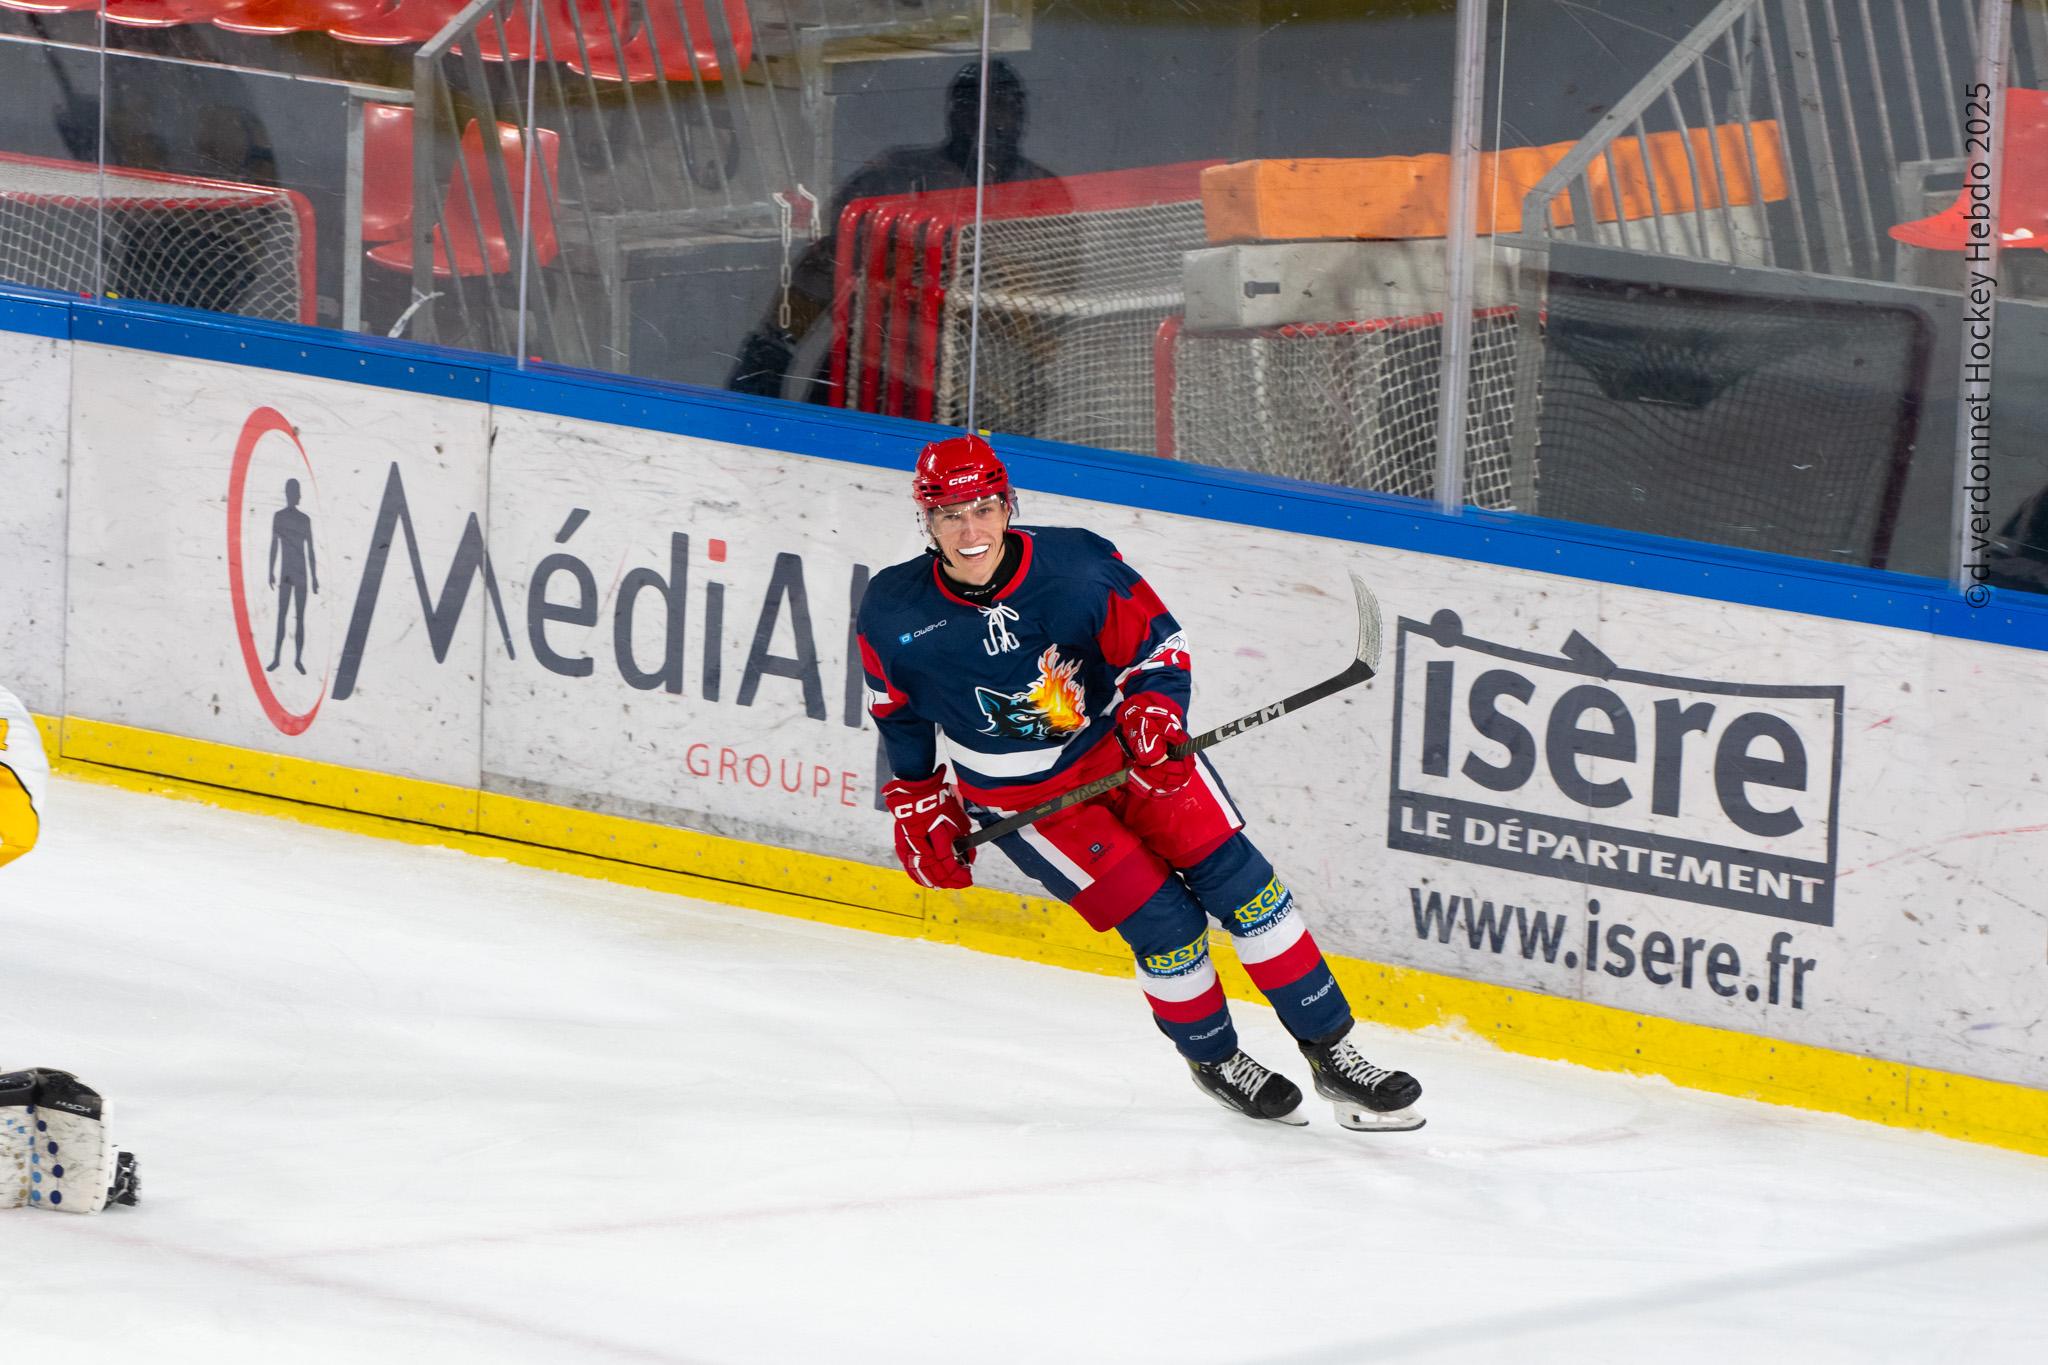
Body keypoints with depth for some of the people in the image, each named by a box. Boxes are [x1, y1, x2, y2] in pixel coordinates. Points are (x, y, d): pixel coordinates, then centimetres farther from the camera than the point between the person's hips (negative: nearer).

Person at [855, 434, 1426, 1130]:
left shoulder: (1075, 565, -20)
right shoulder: (895, 614, -16)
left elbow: (1155, 641, -7)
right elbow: (900, 714, 3)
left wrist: (1154, 714, -24)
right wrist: (918, 808, 8)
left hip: (1125, 746, 1)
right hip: (1022, 796, -1)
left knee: (1237, 882, -6)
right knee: (1163, 922, -10)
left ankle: (1333, 1054, 4)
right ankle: (1213, 1059, 16)